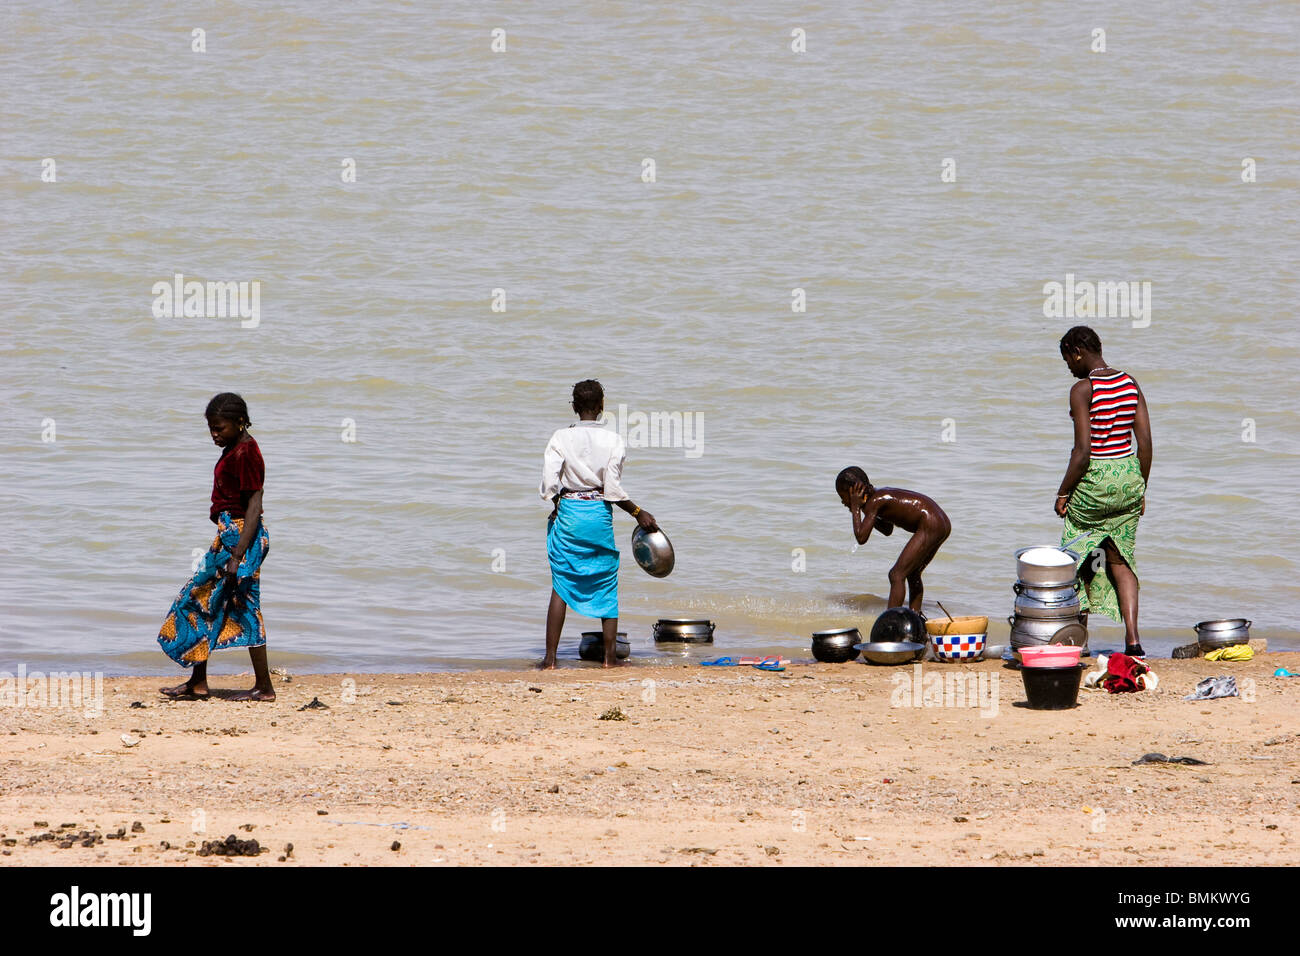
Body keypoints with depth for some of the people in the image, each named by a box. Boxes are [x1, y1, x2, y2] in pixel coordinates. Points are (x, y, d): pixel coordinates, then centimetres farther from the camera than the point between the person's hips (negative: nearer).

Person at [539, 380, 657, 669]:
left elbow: (549, 484, -8)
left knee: (561, 585, 6)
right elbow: (613, 490, -9)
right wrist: (638, 513, 3)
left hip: (568, 514, 1)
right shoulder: (612, 441, -6)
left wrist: (557, 506, 11)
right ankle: (610, 656, 11)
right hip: (600, 514, -1)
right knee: (607, 584, 11)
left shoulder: (561, 439, -4)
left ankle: (550, 657, 2)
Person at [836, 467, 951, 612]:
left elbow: (861, 538, -14)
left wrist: (855, 508, -5)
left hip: (930, 527, -10)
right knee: (912, 573, 23)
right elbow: (887, 530, 30)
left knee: (897, 575, -9)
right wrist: (860, 510, 20)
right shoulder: (880, 495, 18)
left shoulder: (873, 502, -10)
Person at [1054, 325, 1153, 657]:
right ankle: (1132, 638, -3)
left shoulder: (1083, 390, -14)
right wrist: (1140, 489, 14)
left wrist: (1063, 493, -8)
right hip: (1129, 476, 6)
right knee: (1121, 560, 10)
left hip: (1094, 480, -6)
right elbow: (1145, 442, 5)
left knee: (1078, 557, 14)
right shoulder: (1130, 384, 4)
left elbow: (1083, 451, -17)